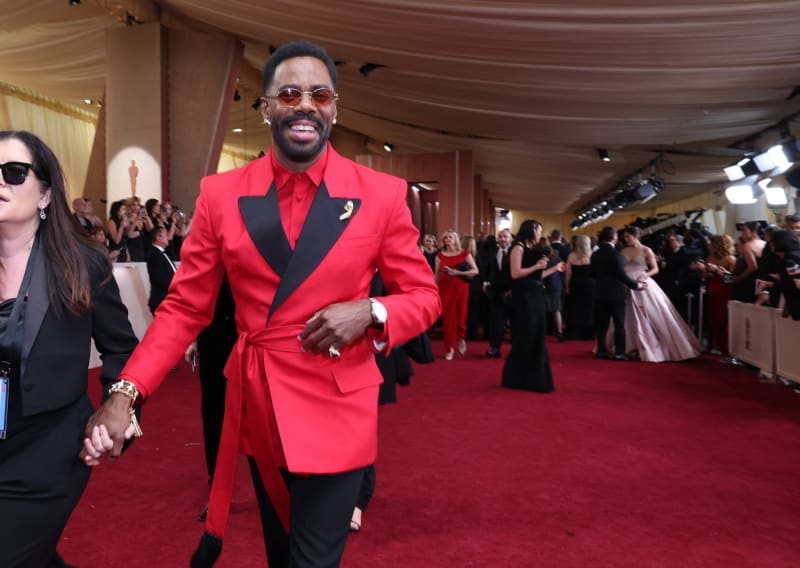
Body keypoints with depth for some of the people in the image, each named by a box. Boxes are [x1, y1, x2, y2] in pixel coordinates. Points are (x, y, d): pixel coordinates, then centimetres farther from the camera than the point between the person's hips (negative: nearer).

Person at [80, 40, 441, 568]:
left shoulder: (383, 194, -8)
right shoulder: (221, 194, -3)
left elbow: (424, 296, 0)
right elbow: (184, 306, 0)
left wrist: (369, 313, -21)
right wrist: (126, 392, -12)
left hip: (337, 410, -2)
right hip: (256, 406, 3)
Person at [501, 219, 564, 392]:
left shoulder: (534, 249, 15)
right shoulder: (519, 248, -8)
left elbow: (536, 276, 13)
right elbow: (515, 273, -18)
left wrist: (554, 269, 17)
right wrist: (536, 266, -19)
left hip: (535, 295, 9)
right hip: (524, 296, -9)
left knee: (536, 336, 11)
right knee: (525, 337, -3)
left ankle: (533, 377, 22)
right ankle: (516, 377, 9)